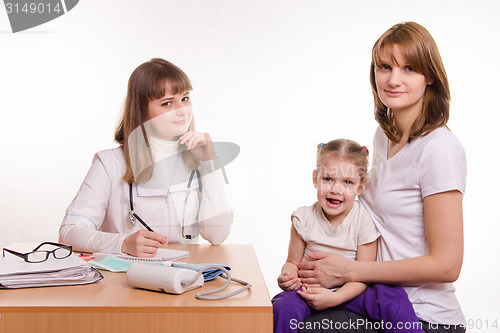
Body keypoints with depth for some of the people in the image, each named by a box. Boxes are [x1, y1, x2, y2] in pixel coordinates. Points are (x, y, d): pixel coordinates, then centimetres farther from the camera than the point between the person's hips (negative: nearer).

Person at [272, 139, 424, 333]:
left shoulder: (364, 221, -10)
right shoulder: (304, 219, -5)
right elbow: (293, 262, 4)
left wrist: (334, 298, -26)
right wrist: (287, 276, -21)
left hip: (349, 291, -1)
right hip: (310, 289, 1)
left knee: (394, 300, -27)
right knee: (284, 307, -30)